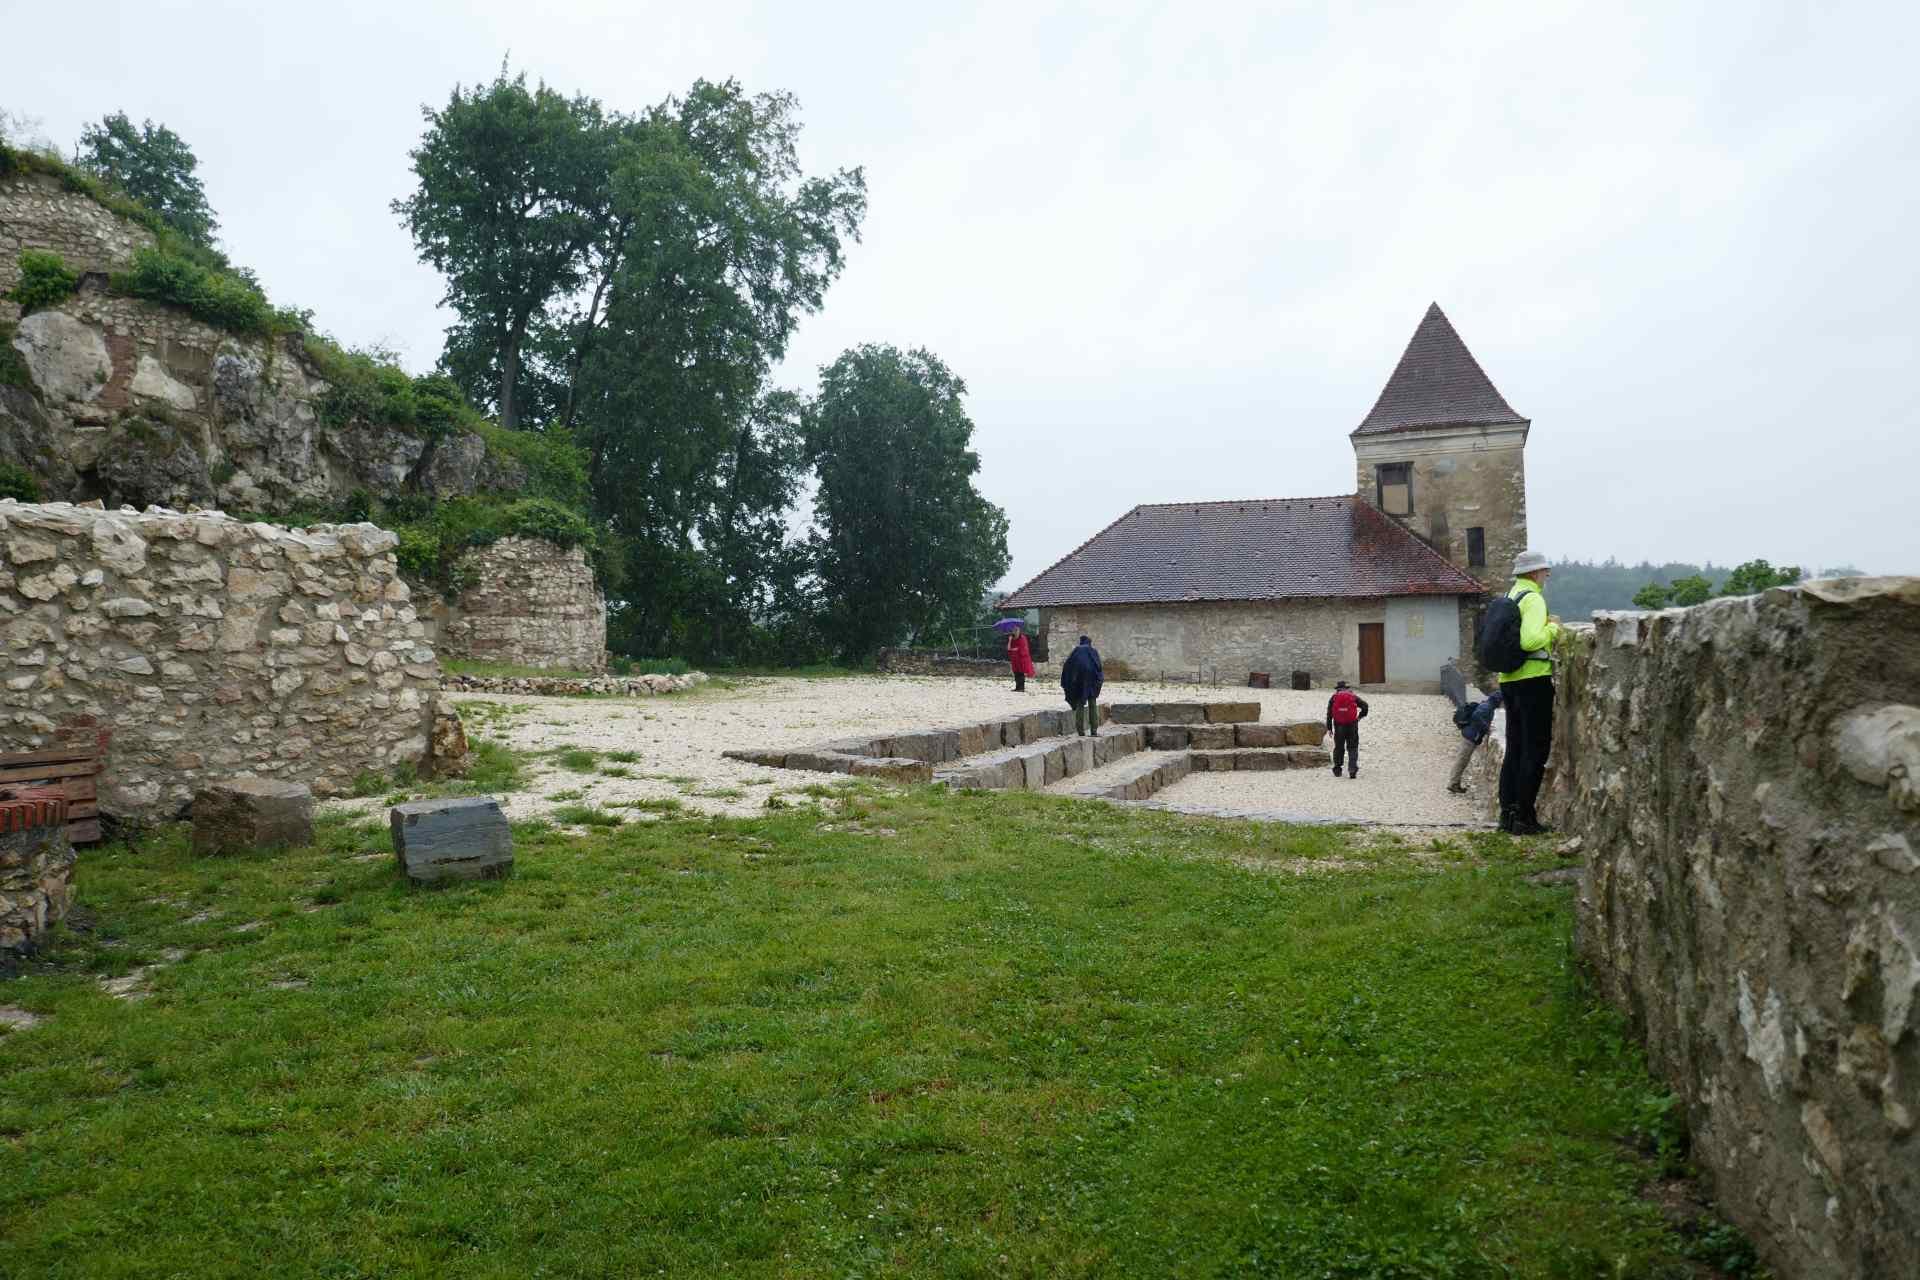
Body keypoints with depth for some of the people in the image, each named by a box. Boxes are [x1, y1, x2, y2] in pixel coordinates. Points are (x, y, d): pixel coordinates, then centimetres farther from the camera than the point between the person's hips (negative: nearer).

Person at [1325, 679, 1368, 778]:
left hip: (1339, 726, 1)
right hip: (1352, 726, 0)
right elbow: (1365, 705, -1)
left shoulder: (1334, 697, 11)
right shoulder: (1353, 696, 11)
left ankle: (1337, 769, 17)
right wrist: (1361, 716, 14)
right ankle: (1352, 769, -9)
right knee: (1352, 748, 4)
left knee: (1338, 748, 13)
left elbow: (1329, 714, 5)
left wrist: (1329, 728, 5)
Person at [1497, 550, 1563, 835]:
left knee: (1515, 749, 14)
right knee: (1535, 750, -3)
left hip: (1509, 681, 9)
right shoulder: (1533, 599, -13)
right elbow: (1530, 640, -26)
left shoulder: (1508, 598, 14)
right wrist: (1553, 628, -9)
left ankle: (1508, 812, 17)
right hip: (1532, 680, -9)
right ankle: (1524, 818, -2)